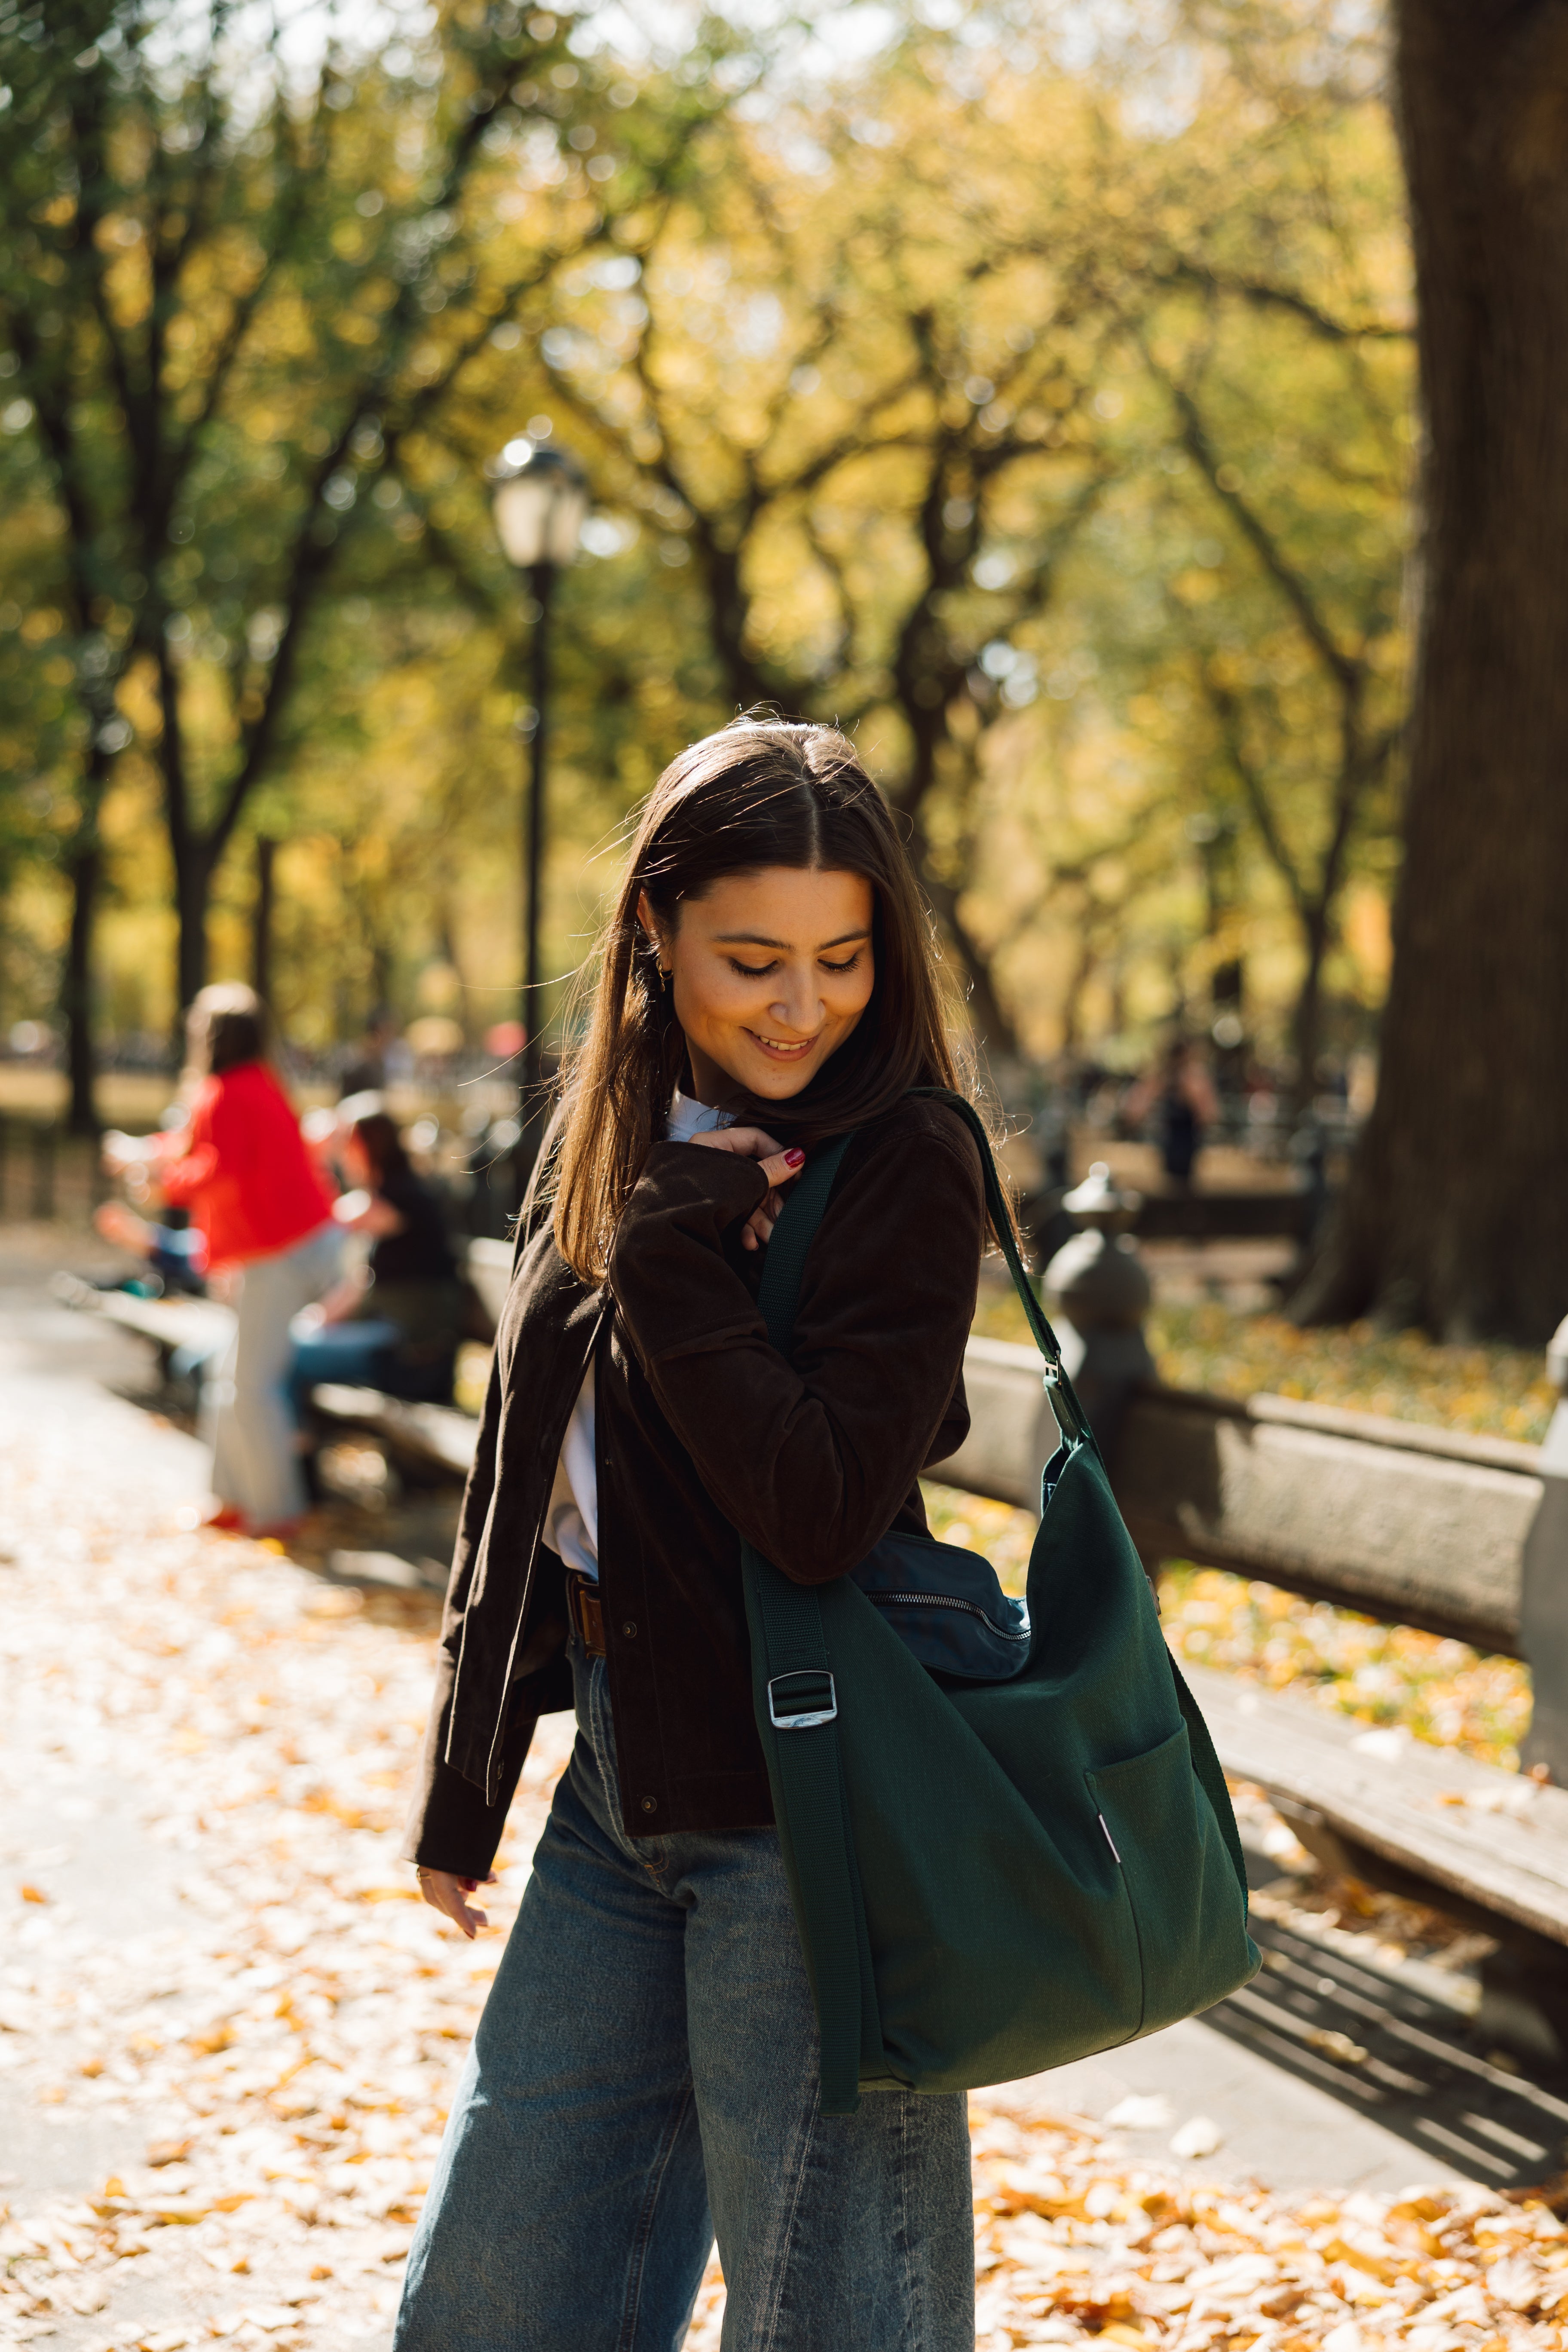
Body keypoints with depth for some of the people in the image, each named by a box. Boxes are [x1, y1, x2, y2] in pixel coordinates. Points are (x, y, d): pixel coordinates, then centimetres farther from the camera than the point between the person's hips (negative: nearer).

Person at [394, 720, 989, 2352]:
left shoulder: (904, 1166, -12)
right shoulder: (617, 1139, 9)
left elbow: (825, 1511, -21)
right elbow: (523, 1481, 15)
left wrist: (672, 1264, -20)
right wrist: (461, 1781, 17)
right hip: (618, 1776, 7)